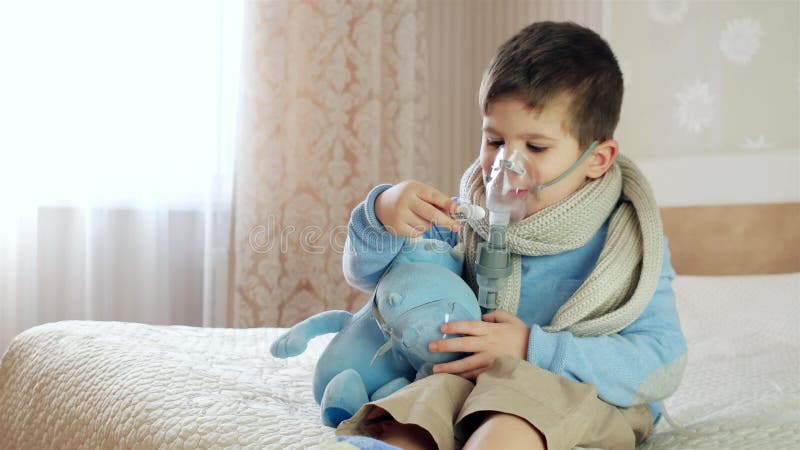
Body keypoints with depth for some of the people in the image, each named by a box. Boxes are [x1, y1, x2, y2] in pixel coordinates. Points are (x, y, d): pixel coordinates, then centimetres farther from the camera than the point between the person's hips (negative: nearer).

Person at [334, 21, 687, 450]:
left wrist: (533, 349, -21)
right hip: (471, 381, 4)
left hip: (587, 394, -3)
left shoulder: (628, 238, -6)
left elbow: (662, 363, -14)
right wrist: (382, 214, -17)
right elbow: (368, 274, 8)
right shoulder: (471, 219, 3)